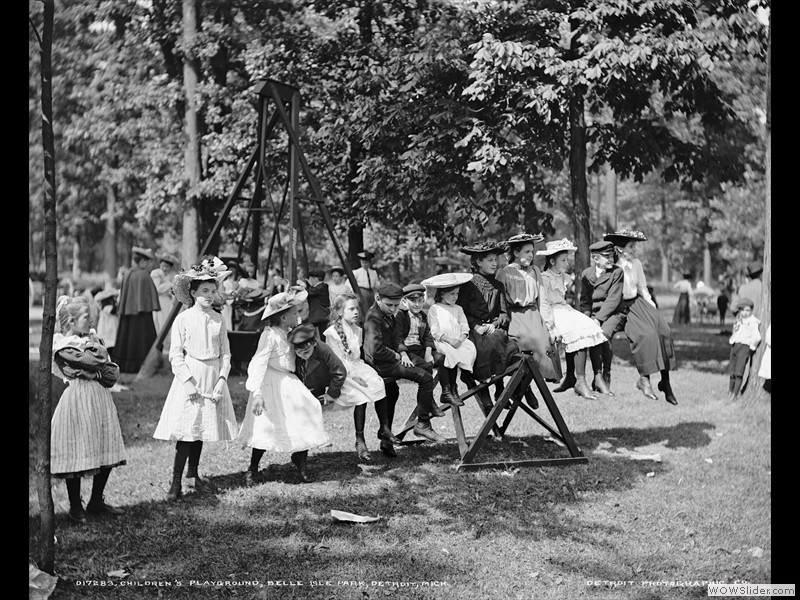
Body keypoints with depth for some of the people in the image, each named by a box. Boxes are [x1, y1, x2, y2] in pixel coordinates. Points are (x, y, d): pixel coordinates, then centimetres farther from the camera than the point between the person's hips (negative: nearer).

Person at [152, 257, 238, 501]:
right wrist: (187, 380, -14)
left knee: (202, 429, 12)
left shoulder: (218, 320, 5)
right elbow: (175, 354, -6)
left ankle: (193, 474, 27)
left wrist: (222, 378, -5)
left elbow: (226, 353, 7)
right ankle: (176, 483, -6)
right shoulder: (183, 319, -6)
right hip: (190, 378, -4)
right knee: (186, 430, -9)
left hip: (213, 378, 4)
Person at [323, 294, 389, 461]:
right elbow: (337, 359, -11)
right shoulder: (332, 332, -5)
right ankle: (360, 440, -22)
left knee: (378, 384, -21)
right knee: (361, 395, -27)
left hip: (356, 366, 6)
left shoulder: (357, 330, 17)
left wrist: (359, 371, 0)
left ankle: (384, 428, -15)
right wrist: (352, 375, -19)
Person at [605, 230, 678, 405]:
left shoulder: (636, 263, 14)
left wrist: (653, 307, 7)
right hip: (619, 308, -6)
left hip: (637, 303, 6)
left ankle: (665, 381, -13)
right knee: (646, 333, -29)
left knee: (663, 330, -17)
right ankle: (644, 379, -21)